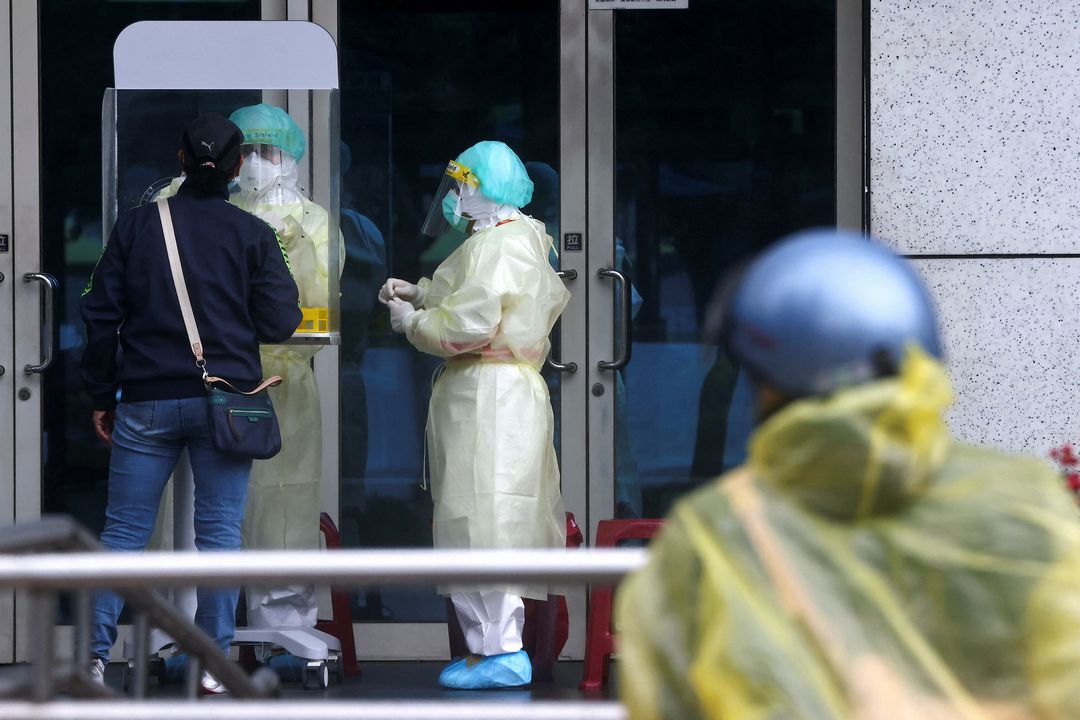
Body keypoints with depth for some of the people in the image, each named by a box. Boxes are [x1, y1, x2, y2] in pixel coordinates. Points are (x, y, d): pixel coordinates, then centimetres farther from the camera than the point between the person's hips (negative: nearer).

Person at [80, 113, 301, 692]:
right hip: (224, 400, -1)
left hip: (147, 401, 1)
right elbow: (280, 322, -3)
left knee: (123, 529, 5)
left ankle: (97, 654, -1)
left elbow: (101, 314, 3)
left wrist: (102, 395, 11)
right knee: (219, 530, 4)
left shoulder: (137, 225, 3)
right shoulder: (252, 234, -1)